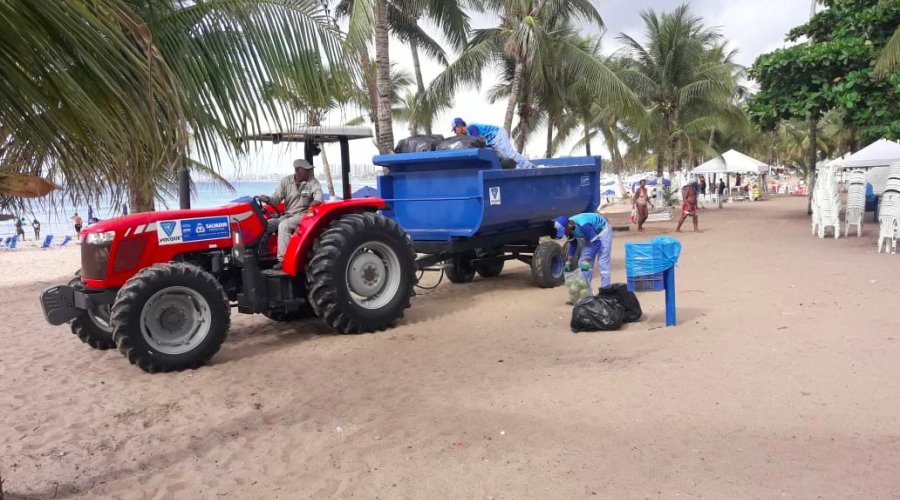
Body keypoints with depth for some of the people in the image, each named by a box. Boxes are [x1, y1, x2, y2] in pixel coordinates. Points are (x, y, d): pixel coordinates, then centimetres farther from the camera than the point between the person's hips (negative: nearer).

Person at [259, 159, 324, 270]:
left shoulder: (312, 182, -2)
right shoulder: (286, 181, 4)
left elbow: (318, 193, -18)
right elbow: (277, 198, 0)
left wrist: (317, 200, -43)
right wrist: (268, 199, -24)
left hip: (302, 215, -5)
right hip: (287, 215, 5)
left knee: (284, 225, -32)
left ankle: (283, 260, -33)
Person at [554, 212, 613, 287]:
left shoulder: (583, 225, -40)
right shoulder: (568, 228, -17)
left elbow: (597, 243, -36)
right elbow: (573, 244, 0)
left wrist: (587, 261, -41)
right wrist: (569, 260, -8)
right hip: (590, 233, 8)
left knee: (603, 264, -15)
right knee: (582, 263, 1)